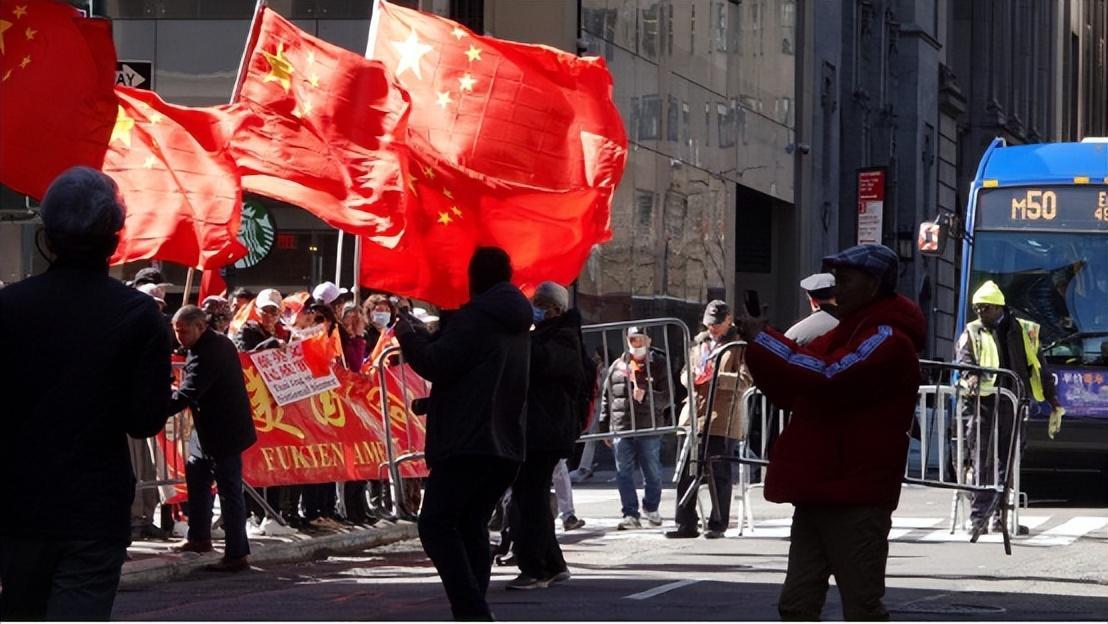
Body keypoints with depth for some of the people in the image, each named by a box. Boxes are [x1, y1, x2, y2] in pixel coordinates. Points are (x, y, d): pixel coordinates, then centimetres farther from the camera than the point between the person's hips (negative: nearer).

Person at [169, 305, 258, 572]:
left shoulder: (206, 355, -23)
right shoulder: (220, 342, 8)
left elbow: (185, 396, -31)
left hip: (224, 433, -11)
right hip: (218, 430, 11)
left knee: (229, 490, -5)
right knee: (196, 469, 20)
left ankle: (237, 554, -1)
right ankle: (200, 538, 26)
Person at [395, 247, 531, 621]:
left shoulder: (474, 317, -10)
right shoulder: (517, 324, 19)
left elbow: (436, 365, -15)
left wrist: (408, 337, 3)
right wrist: (424, 338, 25)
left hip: (467, 444, -9)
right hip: (506, 446, 9)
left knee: (436, 524, -8)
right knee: (472, 525, 14)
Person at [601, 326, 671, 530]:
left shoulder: (659, 365, 2)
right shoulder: (618, 366, 10)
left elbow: (667, 398, -4)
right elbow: (607, 397, 14)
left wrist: (646, 396, -22)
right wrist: (605, 428, 12)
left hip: (649, 429, -2)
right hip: (622, 428, 2)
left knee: (652, 472, 7)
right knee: (624, 474, 0)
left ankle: (651, 508, 28)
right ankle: (630, 515, 5)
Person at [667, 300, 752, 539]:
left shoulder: (740, 345, 0)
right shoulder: (699, 342, 20)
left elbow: (745, 380, -10)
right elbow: (685, 372, 26)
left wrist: (716, 378, -21)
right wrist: (693, 377, 2)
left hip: (723, 418, -6)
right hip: (695, 414, 6)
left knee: (720, 474, -1)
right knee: (686, 472, 3)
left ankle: (718, 525, 6)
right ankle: (686, 524, 8)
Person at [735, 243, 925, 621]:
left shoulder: (888, 339, -10)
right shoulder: (846, 333, 20)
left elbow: (829, 378, -25)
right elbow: (790, 392, 19)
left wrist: (763, 340, -17)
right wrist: (758, 346, 3)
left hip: (856, 496, -10)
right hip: (818, 490, 10)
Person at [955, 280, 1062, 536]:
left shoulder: (1023, 331, 13)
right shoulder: (972, 332, 9)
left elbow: (1038, 366, 18)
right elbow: (963, 357, -7)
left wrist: (1051, 399, 17)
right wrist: (971, 375, -28)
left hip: (1012, 403, 2)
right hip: (982, 402, -2)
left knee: (1008, 462, 5)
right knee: (982, 463, -7)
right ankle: (978, 519, -8)